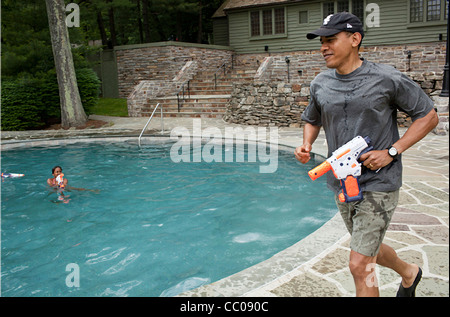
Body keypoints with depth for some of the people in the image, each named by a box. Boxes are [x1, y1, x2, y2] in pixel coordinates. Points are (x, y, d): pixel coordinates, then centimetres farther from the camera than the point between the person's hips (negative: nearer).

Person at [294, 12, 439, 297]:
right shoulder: (321, 84, 2)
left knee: (359, 265, -7)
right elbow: (312, 120, 19)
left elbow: (429, 116, -5)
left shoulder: (387, 79, -12)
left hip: (378, 184, -6)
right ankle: (409, 273, 54)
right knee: (369, 249, 24)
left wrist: (391, 152, -16)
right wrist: (306, 145, -3)